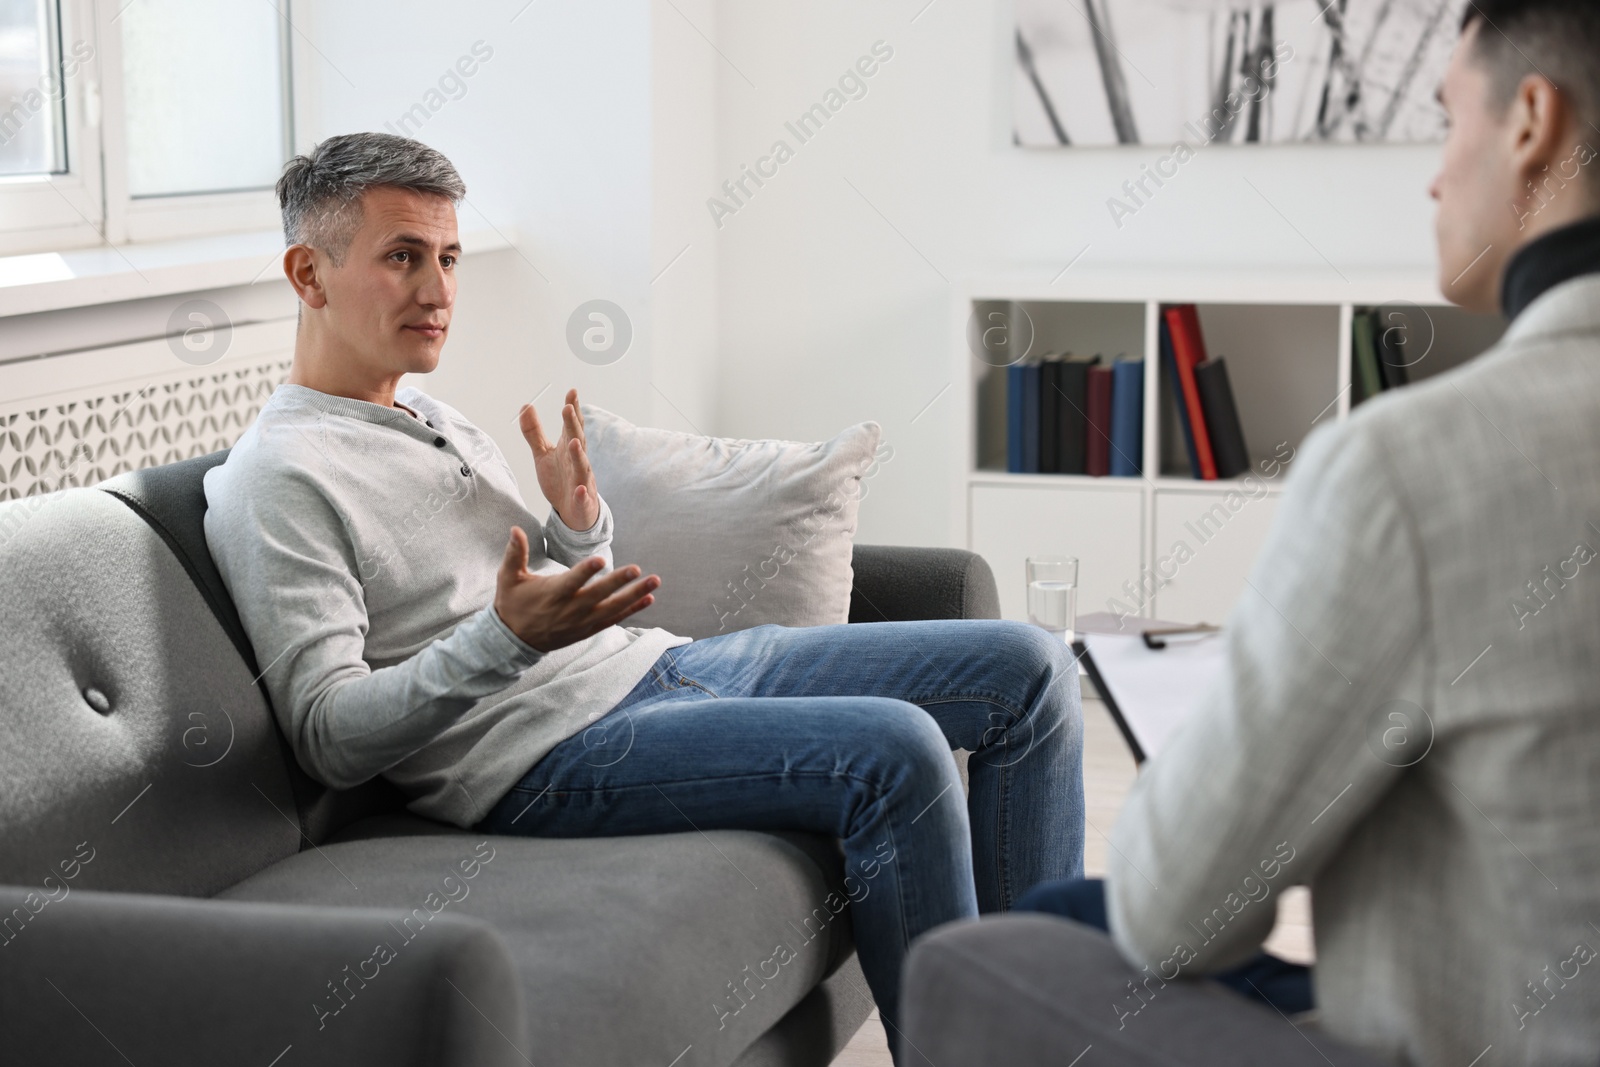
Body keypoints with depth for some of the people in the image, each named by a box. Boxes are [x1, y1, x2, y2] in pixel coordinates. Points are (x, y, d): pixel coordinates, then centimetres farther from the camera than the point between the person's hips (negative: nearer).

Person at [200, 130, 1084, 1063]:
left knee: (1028, 669, 2)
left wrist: (581, 524, 2)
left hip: (659, 665, 10)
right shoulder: (279, 479, -8)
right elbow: (331, 740, -16)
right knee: (896, 751, -31)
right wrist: (504, 639, -28)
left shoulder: (438, 423, 20)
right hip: (547, 754, -10)